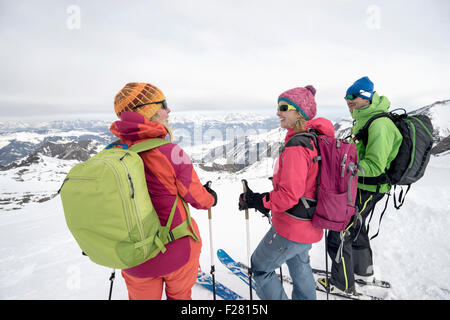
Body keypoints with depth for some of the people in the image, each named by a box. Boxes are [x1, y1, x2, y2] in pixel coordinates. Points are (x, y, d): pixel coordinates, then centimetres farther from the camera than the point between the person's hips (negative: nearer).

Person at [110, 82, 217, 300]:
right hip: (177, 252, -3)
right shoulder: (171, 153, -25)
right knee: (179, 296, 26)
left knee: (142, 297, 28)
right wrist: (211, 198, 10)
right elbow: (197, 198, -13)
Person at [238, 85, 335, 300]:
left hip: (291, 227, -9)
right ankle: (305, 297, 53)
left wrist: (257, 200, -16)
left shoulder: (296, 146, -27)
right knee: (299, 263, 33)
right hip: (310, 224, 9)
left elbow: (289, 195, -28)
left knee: (260, 268, 12)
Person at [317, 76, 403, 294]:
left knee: (339, 235, -1)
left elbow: (374, 166, -26)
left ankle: (343, 285, 19)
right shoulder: (365, 120, 8)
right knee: (355, 227, 26)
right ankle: (364, 271, 48)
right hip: (360, 185, 10)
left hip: (366, 190, -10)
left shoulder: (379, 125, -24)